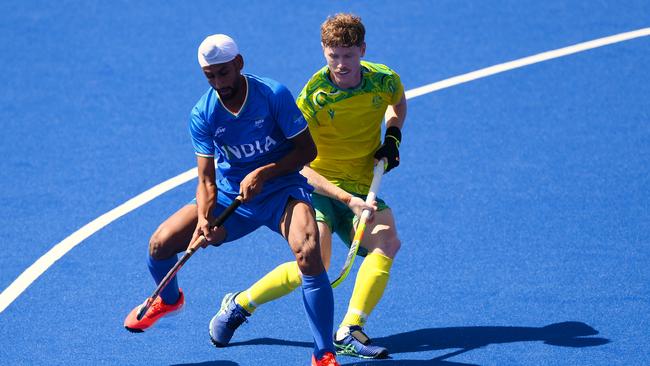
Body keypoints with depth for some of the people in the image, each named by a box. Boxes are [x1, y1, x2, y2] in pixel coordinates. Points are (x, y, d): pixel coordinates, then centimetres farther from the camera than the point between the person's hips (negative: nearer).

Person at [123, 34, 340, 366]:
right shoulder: (202, 115, -9)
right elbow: (206, 179, -11)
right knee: (159, 244, -4)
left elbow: (307, 149, -11)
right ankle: (169, 299, 35)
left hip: (281, 189, -3)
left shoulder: (274, 96, -16)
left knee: (308, 254, -32)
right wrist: (203, 218, -30)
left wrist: (263, 173, -24)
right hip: (228, 195, 3)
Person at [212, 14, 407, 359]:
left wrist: (393, 136, 1)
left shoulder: (385, 81, -5)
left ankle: (348, 333, -27)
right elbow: (299, 166, -18)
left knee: (387, 240, -26)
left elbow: (398, 104, 23)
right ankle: (240, 303, 1)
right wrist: (347, 199, -28)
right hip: (317, 186, -4)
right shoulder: (312, 98, -16)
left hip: (360, 189, 4)